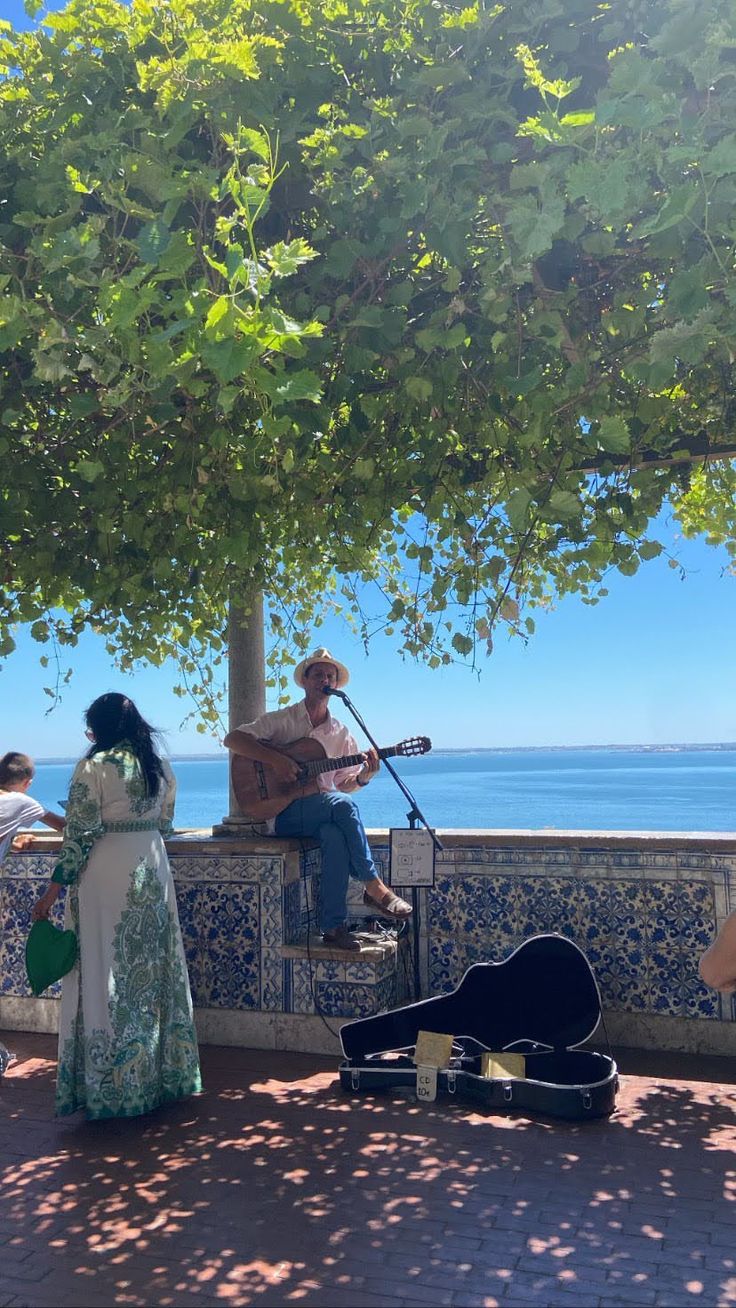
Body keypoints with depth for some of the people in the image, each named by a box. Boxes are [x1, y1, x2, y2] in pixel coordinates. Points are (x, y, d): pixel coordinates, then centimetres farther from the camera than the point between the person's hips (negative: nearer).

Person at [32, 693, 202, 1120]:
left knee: (107, 971, 1)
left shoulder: (94, 766, -9)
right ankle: (161, 1072, 22)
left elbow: (80, 833, -12)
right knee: (153, 967, 12)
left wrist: (56, 888, -7)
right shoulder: (160, 766, 8)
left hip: (107, 871, -6)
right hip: (152, 866, 6)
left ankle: (110, 1083, 7)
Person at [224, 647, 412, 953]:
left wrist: (363, 776, -9)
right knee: (341, 804, -33)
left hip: (325, 815, 3)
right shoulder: (282, 720, 3)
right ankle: (374, 887, -25)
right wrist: (276, 759, -19)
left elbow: (343, 784, 14)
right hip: (284, 812, -3)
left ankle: (333, 926, -33)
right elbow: (232, 739, -7)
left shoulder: (340, 733, 14)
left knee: (335, 834, -35)